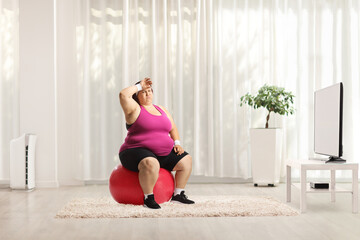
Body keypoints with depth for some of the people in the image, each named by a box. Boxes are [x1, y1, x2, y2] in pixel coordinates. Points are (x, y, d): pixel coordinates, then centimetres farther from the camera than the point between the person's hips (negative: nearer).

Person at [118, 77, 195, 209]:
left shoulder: (161, 110, 16)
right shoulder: (135, 109, -4)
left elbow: (172, 128, 20)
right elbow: (123, 94, -21)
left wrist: (177, 143, 2)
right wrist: (139, 86, -7)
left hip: (162, 153, 7)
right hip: (136, 152, -7)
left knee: (186, 160, -1)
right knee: (151, 163, -38)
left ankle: (178, 194, 8)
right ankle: (148, 198, -24)